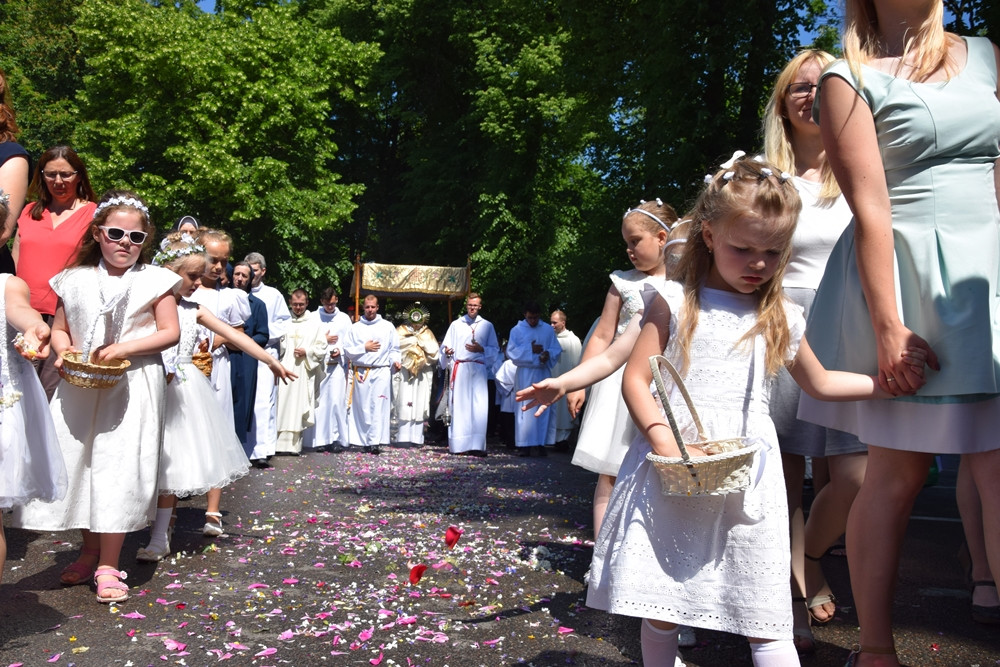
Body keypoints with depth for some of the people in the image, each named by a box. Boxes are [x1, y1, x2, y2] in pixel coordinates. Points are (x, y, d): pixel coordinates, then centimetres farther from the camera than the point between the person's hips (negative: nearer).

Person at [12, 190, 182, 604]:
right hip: (81, 388, 4)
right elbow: (59, 329, 14)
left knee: (119, 469, -6)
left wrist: (125, 347, -16)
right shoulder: (76, 281, 9)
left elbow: (170, 332, -4)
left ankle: (108, 567, 2)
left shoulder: (154, 281, 1)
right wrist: (64, 351, -8)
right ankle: (90, 552, 27)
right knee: (78, 464, 8)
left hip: (132, 388, -4)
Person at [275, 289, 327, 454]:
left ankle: (294, 444, 0)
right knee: (282, 405, -2)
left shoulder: (315, 321, 9)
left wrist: (307, 352, -9)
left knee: (299, 407, -3)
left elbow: (322, 347, 7)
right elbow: (276, 342, 12)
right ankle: (280, 443, 3)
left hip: (303, 371, -1)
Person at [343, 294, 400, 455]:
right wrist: (364, 348, -4)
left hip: (381, 372, -1)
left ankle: (376, 442, -11)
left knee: (378, 407, -9)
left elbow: (394, 349, 9)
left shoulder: (388, 327, 11)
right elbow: (347, 351, 8)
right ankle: (364, 441, 8)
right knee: (362, 407, 1)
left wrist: (395, 361, -9)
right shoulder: (355, 327, 12)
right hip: (360, 372, 1)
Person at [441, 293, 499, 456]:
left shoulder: (487, 326, 14)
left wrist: (481, 349, -5)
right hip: (459, 369, 0)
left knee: (479, 407, -10)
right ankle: (458, 445, -2)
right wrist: (447, 351, -11)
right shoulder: (456, 325, 15)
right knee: (459, 406, -5)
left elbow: (495, 349, 13)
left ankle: (477, 445, -10)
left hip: (479, 369, 0)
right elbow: (445, 345, 11)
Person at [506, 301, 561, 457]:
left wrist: (548, 354, -13)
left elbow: (556, 349, 8)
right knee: (525, 409, -5)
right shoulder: (517, 330, 4)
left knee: (543, 408, 1)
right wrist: (530, 350, -14)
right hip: (525, 375, -2)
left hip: (543, 374, 2)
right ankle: (524, 445, -4)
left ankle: (540, 443, 6)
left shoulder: (548, 329, 10)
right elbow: (511, 352, -4)